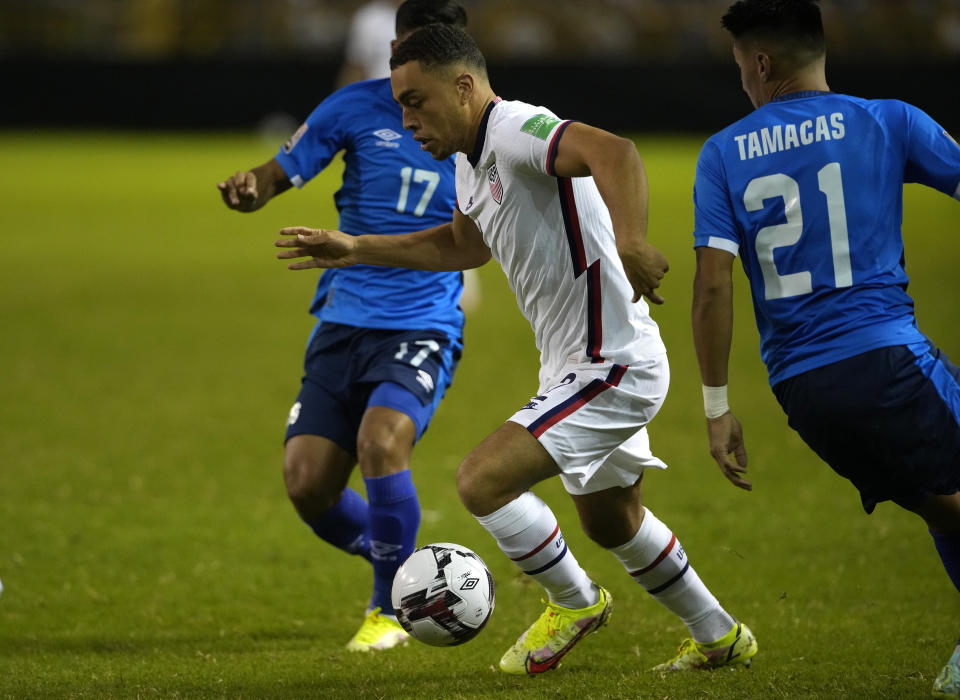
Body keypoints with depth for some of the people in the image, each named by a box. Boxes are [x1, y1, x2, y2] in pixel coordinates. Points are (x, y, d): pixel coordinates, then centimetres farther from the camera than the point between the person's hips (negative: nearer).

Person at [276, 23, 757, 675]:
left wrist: (629, 240, -58)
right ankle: (720, 638, 42)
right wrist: (355, 249, 26)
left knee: (482, 480, -16)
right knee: (611, 521, 25)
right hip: (576, 367, 11)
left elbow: (614, 153, -41)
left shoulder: (517, 131, -22)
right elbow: (464, 242, 29)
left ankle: (575, 602, 7)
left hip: (612, 367, -11)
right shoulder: (472, 159, 9)